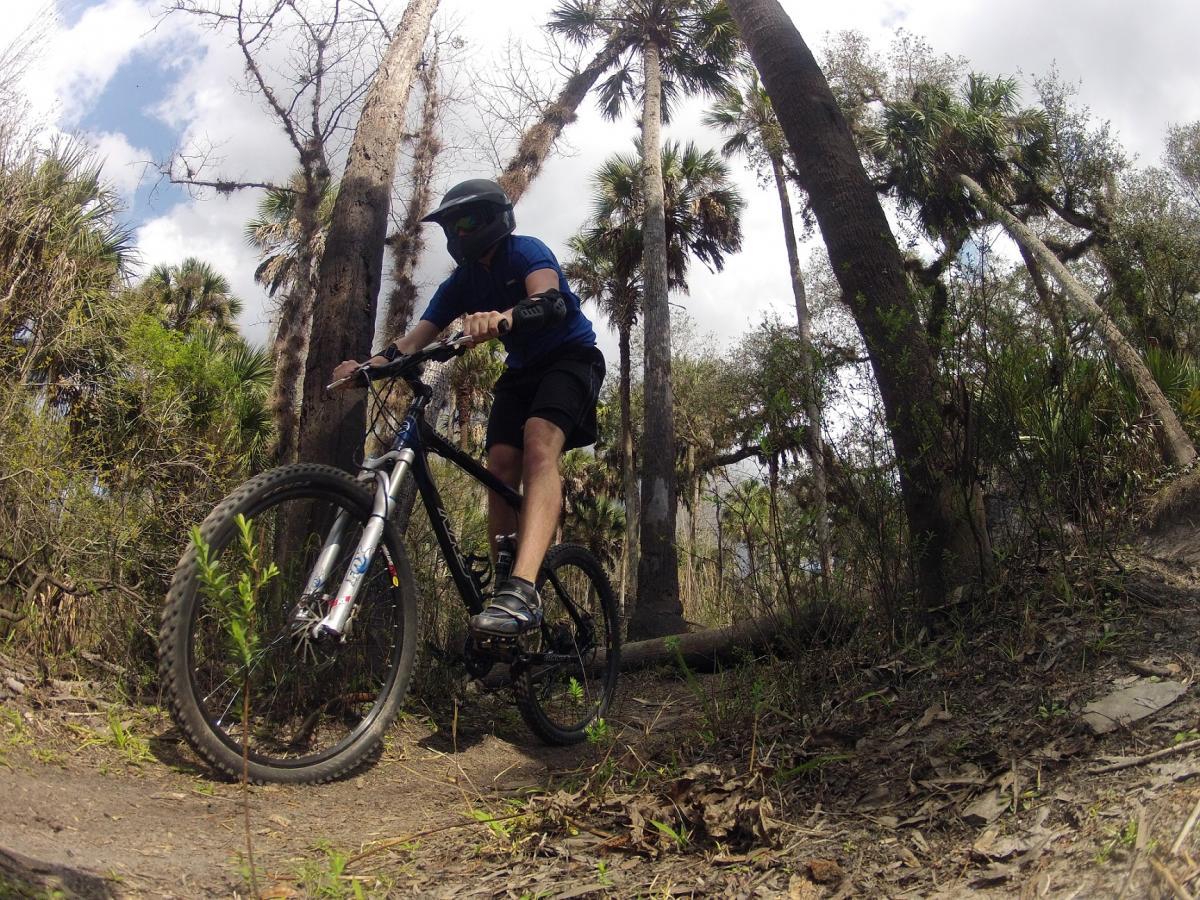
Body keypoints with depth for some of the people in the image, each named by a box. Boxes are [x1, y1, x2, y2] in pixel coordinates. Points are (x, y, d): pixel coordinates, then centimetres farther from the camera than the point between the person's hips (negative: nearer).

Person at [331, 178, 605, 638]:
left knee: (538, 442, -32)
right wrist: (369, 364, -28)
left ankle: (522, 591, -48)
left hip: (570, 357, -7)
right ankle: (501, 584, -6)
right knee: (500, 465, -13)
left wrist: (502, 319, -58)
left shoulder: (526, 252, -14)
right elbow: (417, 337, -8)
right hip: (521, 370, 7)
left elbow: (548, 299, -36)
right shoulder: (461, 282, 3)